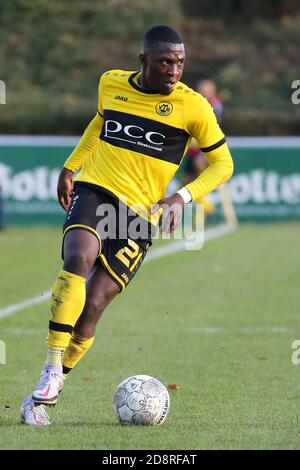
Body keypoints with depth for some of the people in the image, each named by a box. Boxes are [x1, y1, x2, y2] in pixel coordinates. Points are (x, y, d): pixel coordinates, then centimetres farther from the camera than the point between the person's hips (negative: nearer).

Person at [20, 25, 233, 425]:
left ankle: (47, 394, 7)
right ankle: (50, 373, -25)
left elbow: (223, 163, 2)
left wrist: (182, 197, -12)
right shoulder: (111, 83, 6)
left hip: (140, 213, -1)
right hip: (93, 190, 1)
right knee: (79, 258, -30)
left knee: (93, 304, -10)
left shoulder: (193, 106, -4)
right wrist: (70, 166, 22)